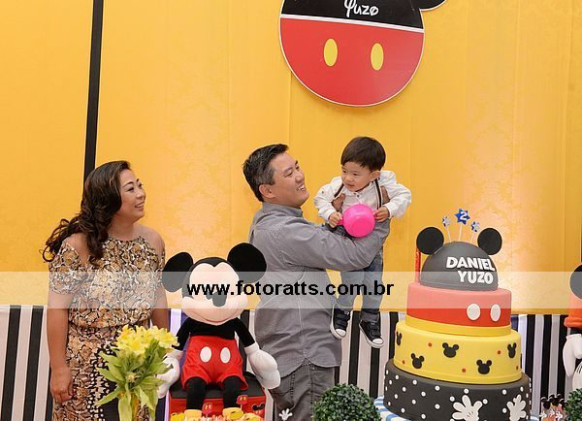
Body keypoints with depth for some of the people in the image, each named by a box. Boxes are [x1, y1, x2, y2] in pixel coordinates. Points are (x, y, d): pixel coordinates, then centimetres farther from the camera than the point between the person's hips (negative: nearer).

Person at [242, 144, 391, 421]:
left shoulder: (265, 223, 12)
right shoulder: (284, 231, -21)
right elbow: (355, 256, -19)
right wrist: (382, 220, -6)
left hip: (287, 353, 11)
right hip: (303, 358, -11)